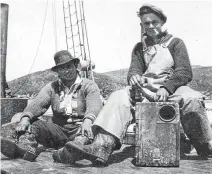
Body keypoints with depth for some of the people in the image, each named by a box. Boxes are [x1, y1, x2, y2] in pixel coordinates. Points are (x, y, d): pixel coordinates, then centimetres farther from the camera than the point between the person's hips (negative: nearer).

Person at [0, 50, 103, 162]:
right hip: (59, 130, 3)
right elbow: (38, 103, -6)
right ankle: (26, 148, -49)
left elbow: (94, 105, -17)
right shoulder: (52, 87, 12)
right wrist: (26, 117, -28)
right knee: (32, 123, -20)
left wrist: (88, 121, -40)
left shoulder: (89, 86, 3)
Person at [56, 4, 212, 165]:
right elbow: (134, 69, 8)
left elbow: (185, 72, -1)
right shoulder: (139, 47, 22)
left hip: (172, 88, -2)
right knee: (118, 97, -26)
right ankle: (102, 146, -42)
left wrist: (166, 88, -21)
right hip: (145, 89, 3)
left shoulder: (175, 42, 12)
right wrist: (134, 76, -20)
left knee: (192, 99, -36)